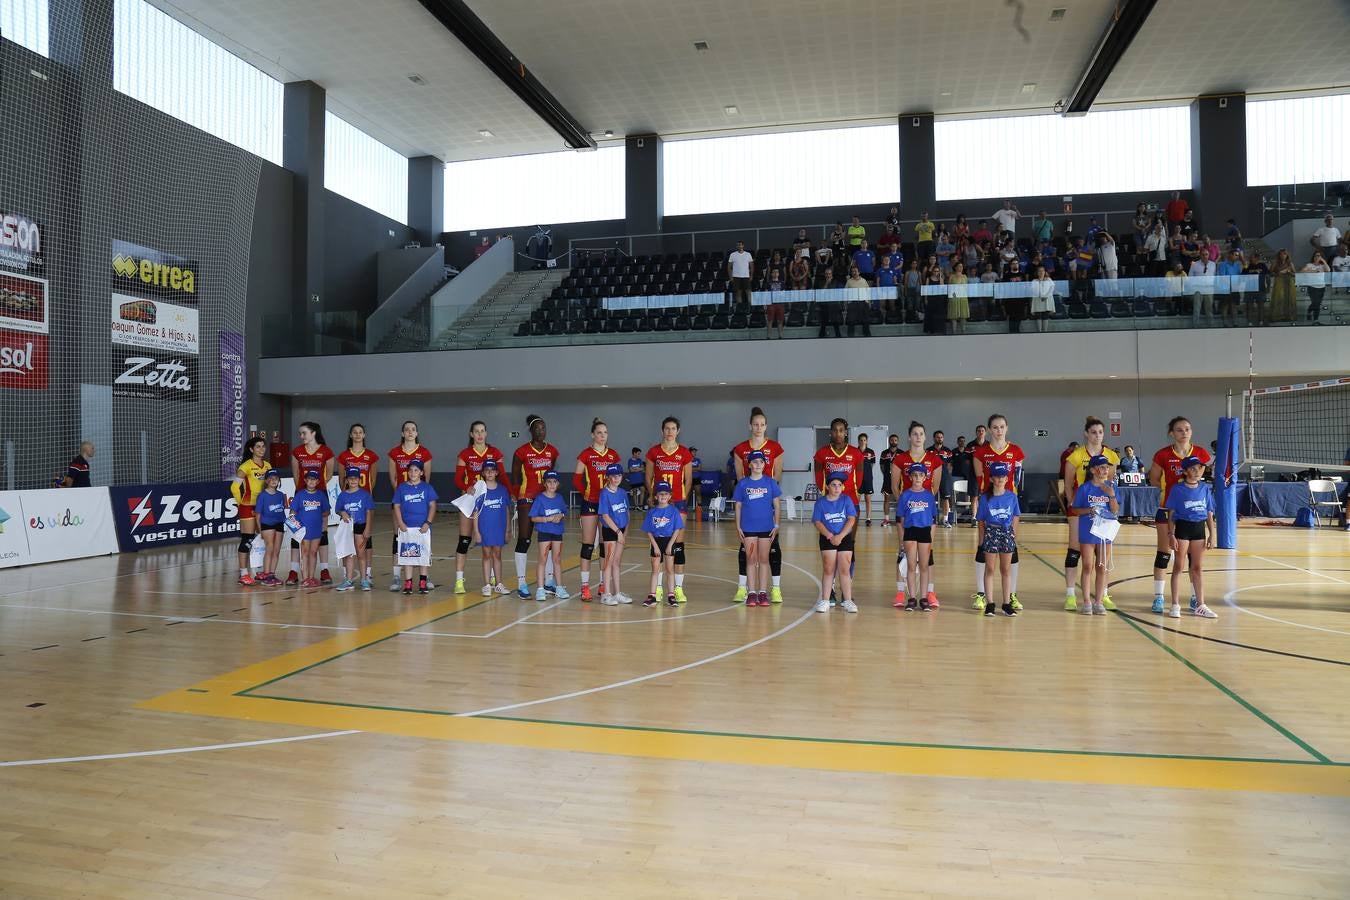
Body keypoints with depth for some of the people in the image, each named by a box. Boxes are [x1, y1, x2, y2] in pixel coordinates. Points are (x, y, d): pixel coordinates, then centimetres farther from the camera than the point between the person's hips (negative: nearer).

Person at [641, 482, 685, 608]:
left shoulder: (673, 511, -4)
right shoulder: (652, 512, 1)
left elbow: (677, 530, -6)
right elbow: (649, 531, 0)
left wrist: (670, 545, -12)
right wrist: (655, 545, -8)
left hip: (669, 541, -1)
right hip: (656, 542, 1)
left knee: (670, 569, 4)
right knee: (655, 569, 5)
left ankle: (671, 596, 10)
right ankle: (652, 596, 7)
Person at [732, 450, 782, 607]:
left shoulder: (770, 482, 0)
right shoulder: (743, 483, 1)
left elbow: (776, 505, 4)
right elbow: (738, 506, 4)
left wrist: (776, 525, -1)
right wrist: (738, 527, 0)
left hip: (766, 527, 0)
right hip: (748, 527, 0)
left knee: (763, 560, 6)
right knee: (751, 560, 5)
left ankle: (763, 593, 13)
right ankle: (752, 593, 11)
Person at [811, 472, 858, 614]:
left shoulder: (846, 500, 1)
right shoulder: (821, 502, 1)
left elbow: (851, 519, -5)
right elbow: (817, 522, -3)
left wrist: (840, 536, -14)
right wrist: (829, 535, -15)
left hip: (845, 538, 0)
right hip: (827, 539, 0)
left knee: (845, 569, 2)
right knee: (828, 569, 1)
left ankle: (848, 601, 8)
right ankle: (824, 601, 7)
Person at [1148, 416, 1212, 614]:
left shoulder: (1201, 453, -1)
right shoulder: (1163, 455, -5)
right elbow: (1153, 480, 4)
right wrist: (1170, 487, -10)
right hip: (1168, 508, -2)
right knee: (1164, 553, 0)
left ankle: (1196, 597, 19)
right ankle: (1158, 597, 6)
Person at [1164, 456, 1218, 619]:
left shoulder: (1205, 488, 6)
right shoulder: (1178, 489, -6)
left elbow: (1209, 514, 9)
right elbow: (1171, 514, -5)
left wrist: (1211, 535, 5)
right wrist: (1171, 534, -11)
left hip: (1199, 528, 4)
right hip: (1182, 527, -4)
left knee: (1198, 568, 10)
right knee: (1179, 567, 2)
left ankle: (1200, 605, 18)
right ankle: (1175, 605, 7)